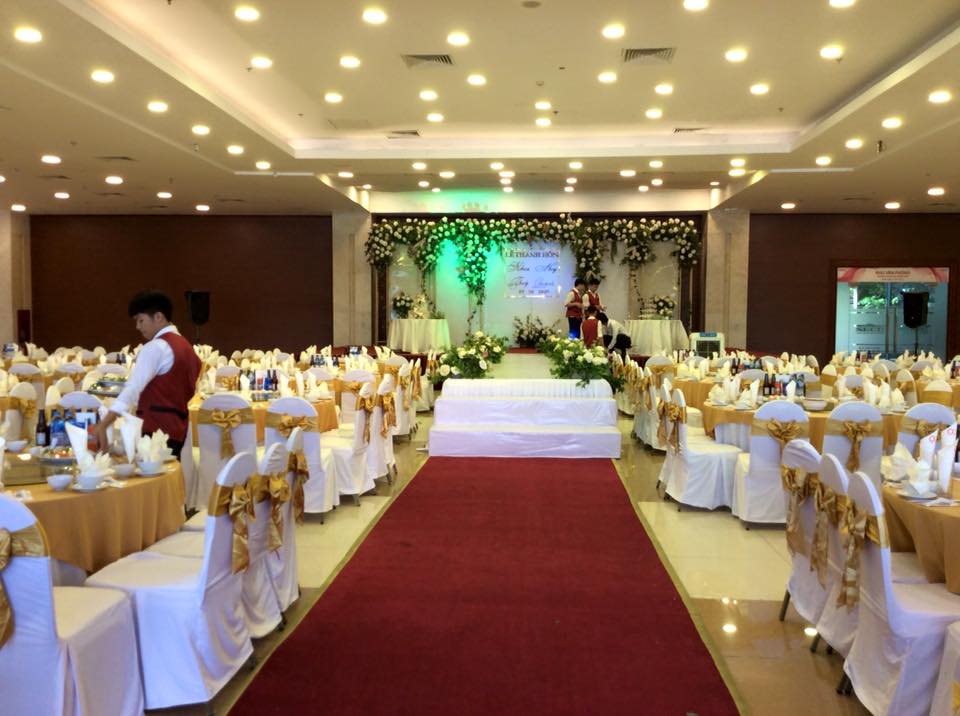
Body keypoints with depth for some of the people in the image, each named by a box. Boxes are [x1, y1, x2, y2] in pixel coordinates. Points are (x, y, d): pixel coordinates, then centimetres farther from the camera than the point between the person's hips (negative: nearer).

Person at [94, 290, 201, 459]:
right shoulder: (185, 346, 16)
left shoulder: (155, 347, -12)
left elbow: (133, 388, -23)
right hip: (176, 428, 9)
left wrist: (103, 425, -28)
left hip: (156, 429, -9)